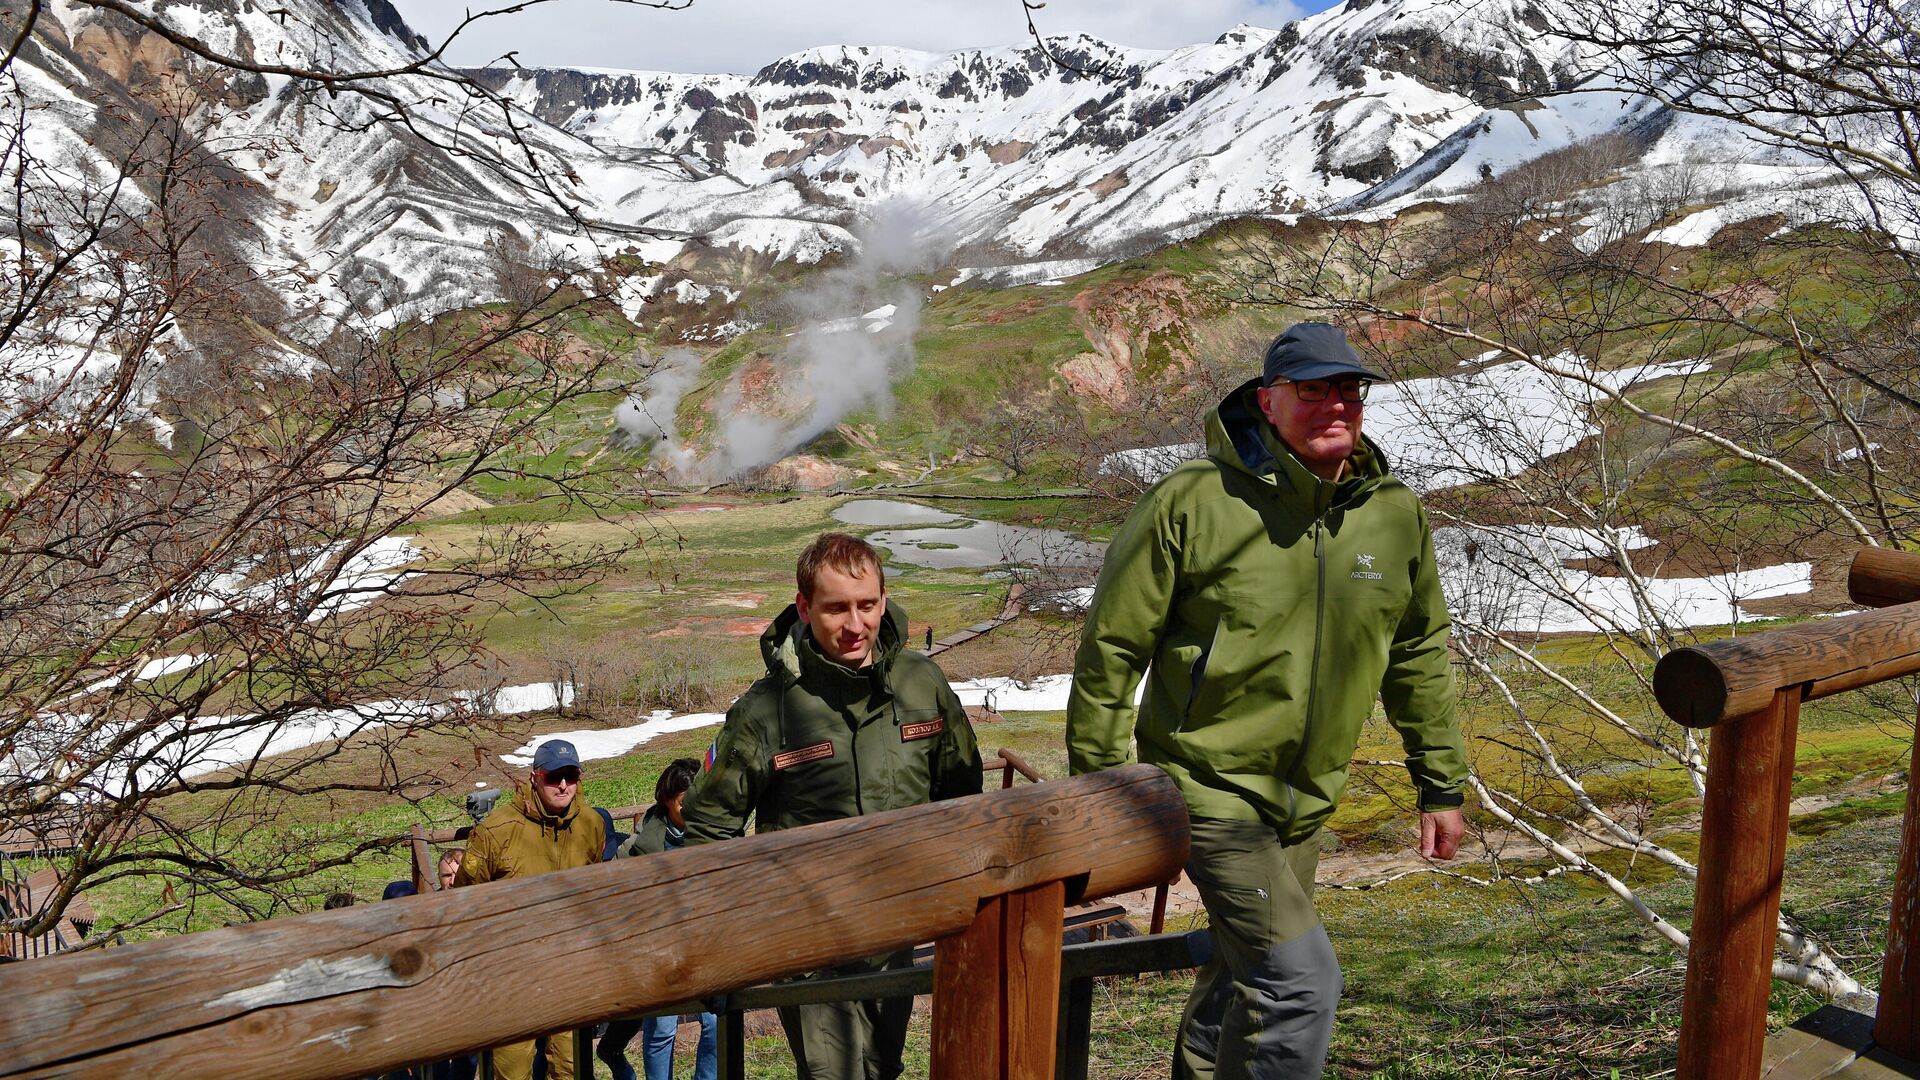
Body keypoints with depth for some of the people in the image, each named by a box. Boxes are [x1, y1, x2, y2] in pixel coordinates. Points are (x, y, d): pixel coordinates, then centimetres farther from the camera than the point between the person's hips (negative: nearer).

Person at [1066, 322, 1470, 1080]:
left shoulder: (1396, 514, 0)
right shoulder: (1195, 500, -16)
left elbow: (1420, 655, 13)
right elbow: (1112, 642, -10)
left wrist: (1441, 785, 15)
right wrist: (1097, 784, -8)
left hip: (1304, 799, 6)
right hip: (1207, 782, -6)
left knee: (1246, 976, 19)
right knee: (1300, 980, -13)